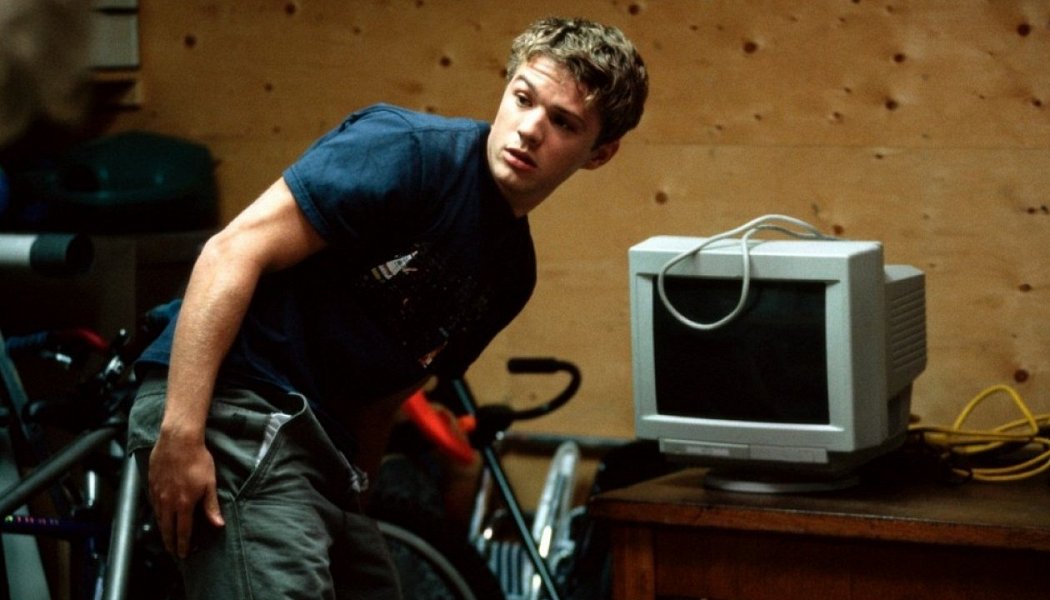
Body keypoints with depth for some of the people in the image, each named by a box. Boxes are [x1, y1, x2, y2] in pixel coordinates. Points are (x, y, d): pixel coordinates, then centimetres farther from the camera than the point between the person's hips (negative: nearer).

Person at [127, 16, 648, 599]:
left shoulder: (512, 272, 14)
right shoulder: (413, 151, -11)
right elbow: (233, 252, -17)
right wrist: (180, 432, -23)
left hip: (319, 442, 9)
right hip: (235, 409, -9)